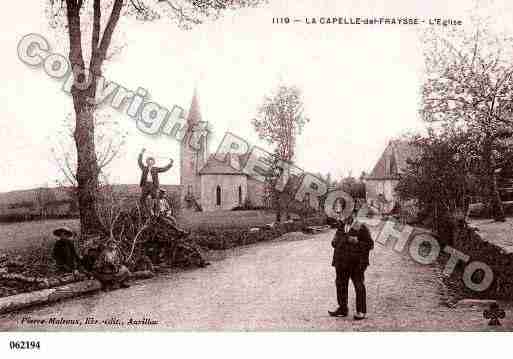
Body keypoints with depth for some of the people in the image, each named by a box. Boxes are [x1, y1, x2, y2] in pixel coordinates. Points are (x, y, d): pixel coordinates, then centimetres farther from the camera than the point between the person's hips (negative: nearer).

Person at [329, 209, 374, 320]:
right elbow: (335, 242, 20)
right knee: (341, 285, 11)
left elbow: (370, 244, -7)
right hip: (342, 263, 6)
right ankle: (342, 309, 25)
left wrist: (357, 241, -19)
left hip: (356, 263, -5)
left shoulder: (362, 228, -7)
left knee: (359, 286, 3)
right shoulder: (341, 227, 9)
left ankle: (361, 312, 14)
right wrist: (335, 241, -3)